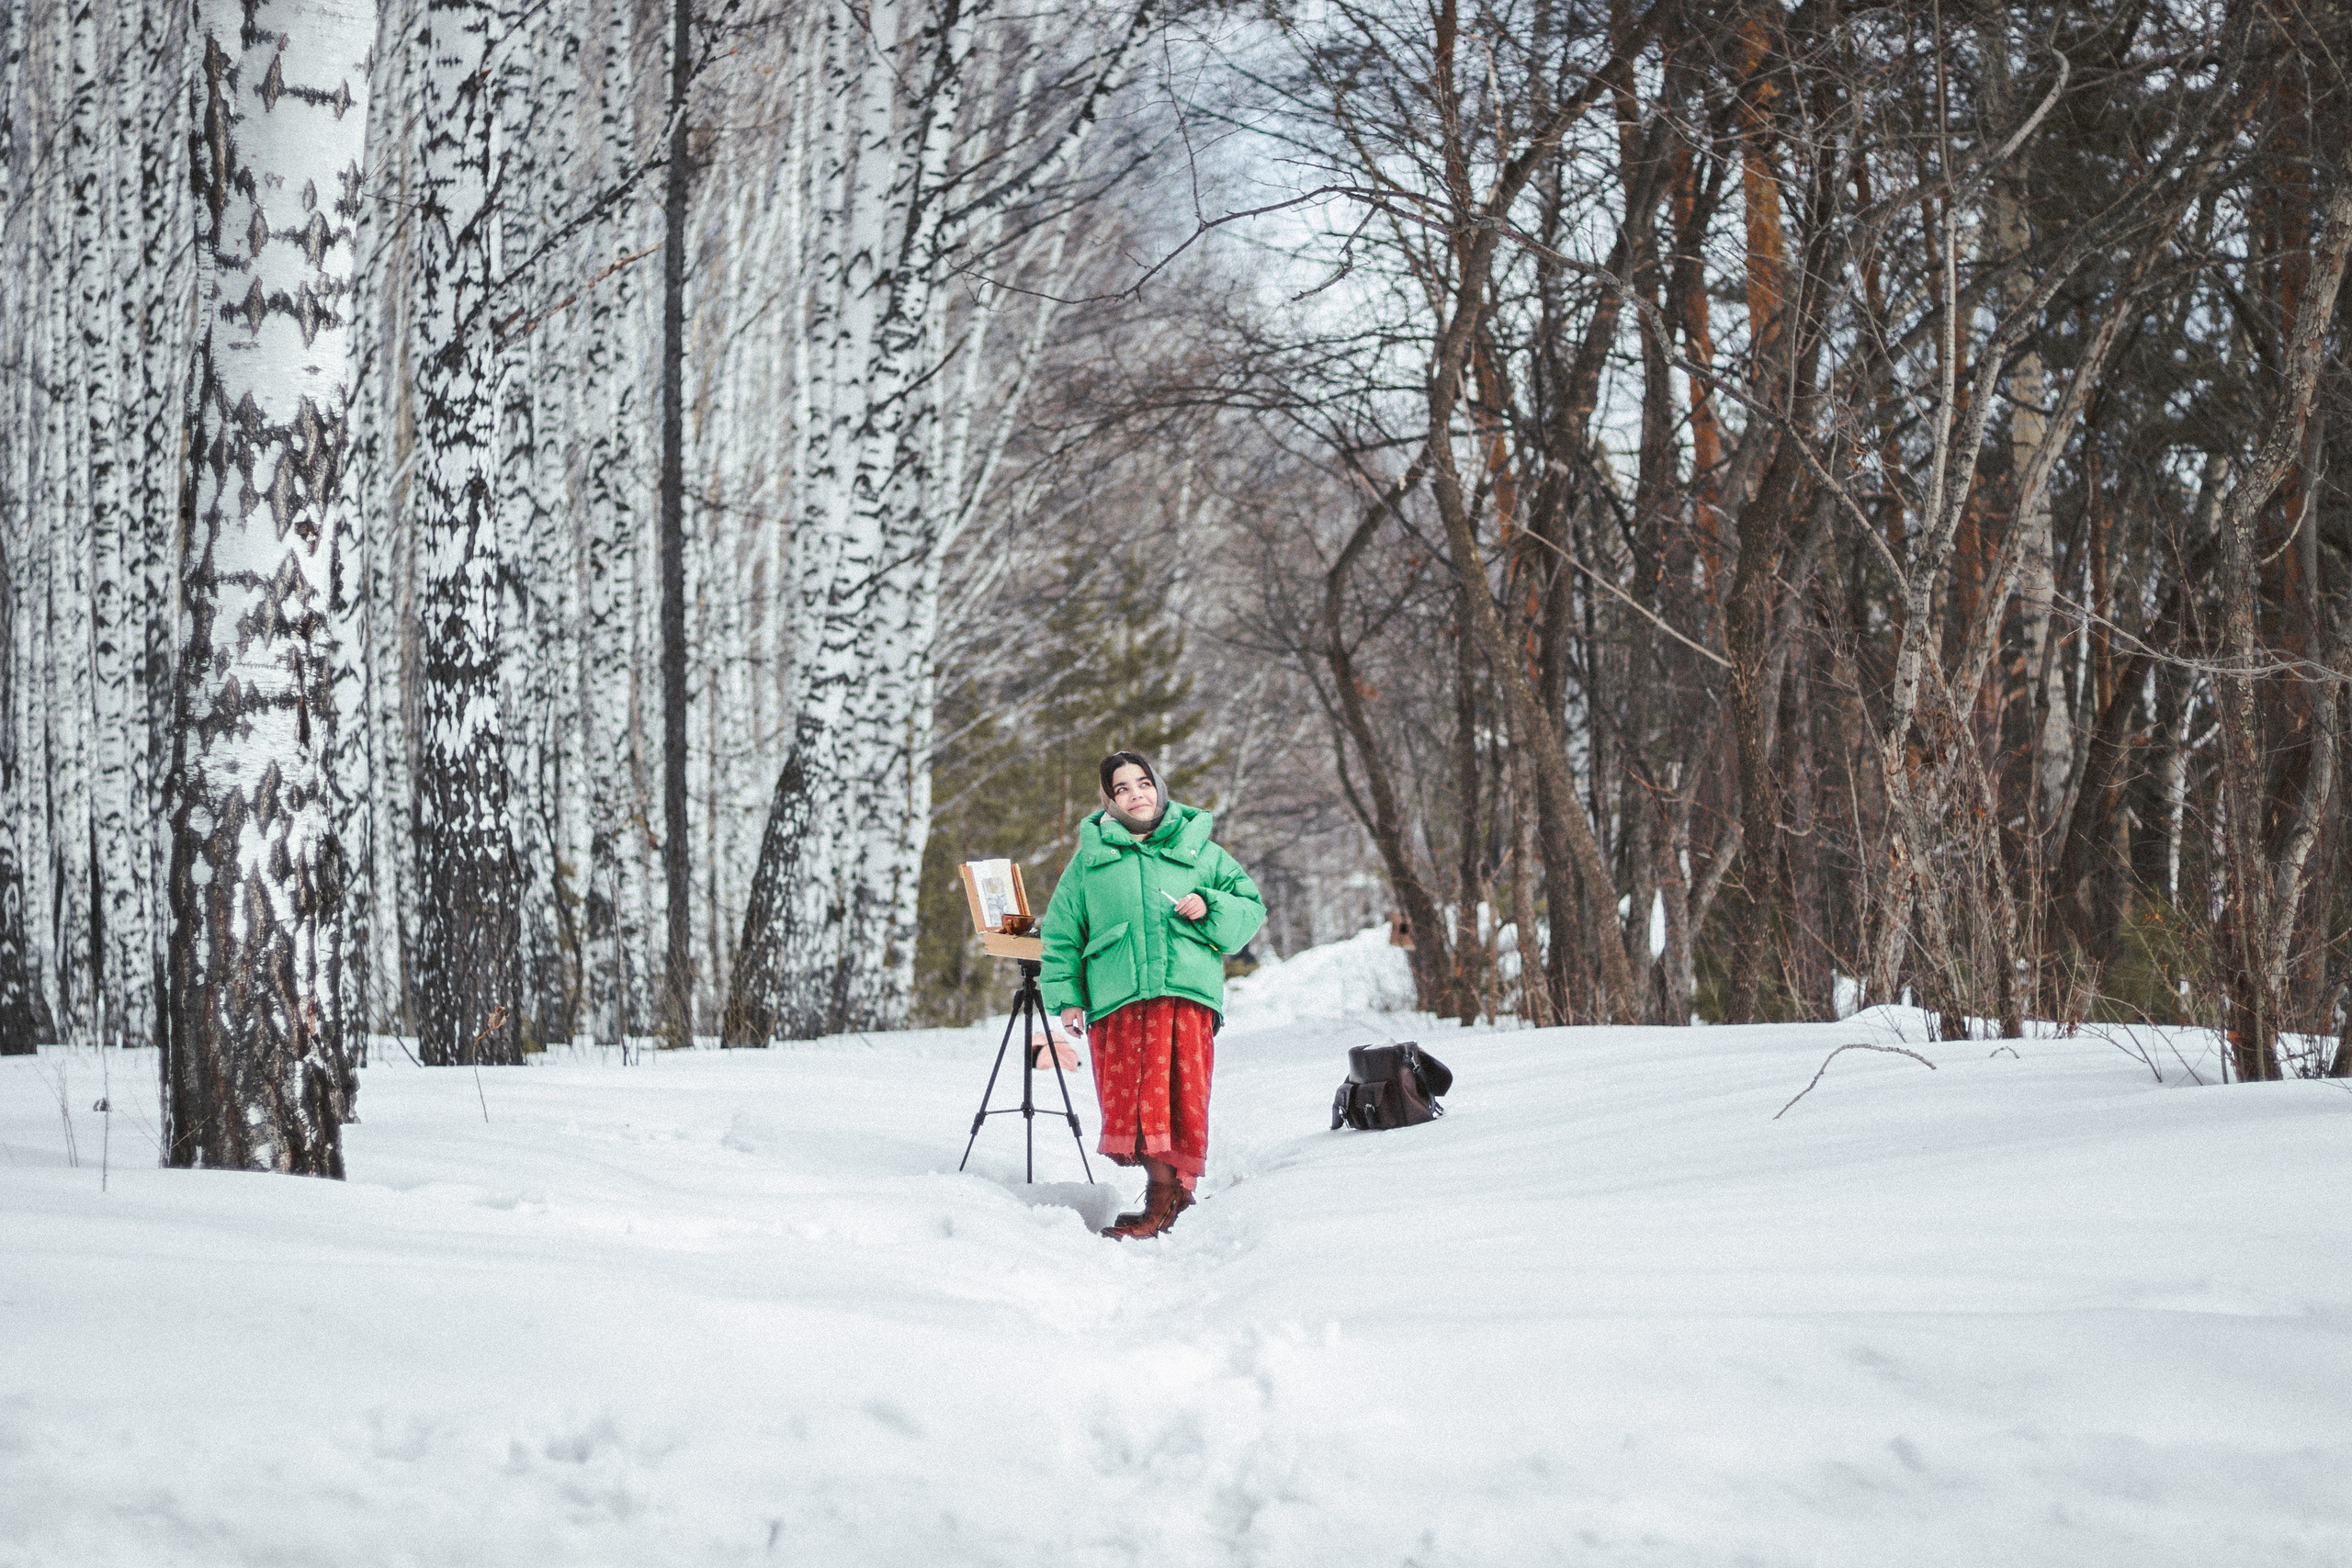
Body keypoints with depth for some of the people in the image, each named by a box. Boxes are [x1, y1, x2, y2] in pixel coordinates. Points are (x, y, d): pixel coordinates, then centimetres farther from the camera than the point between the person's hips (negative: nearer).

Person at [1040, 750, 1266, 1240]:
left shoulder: (1199, 852, 14)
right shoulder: (1089, 860, 16)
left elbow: (1251, 907, 15)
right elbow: (1061, 933, 17)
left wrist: (1210, 908, -4)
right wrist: (1066, 997, 8)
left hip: (1186, 993, -1)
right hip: (1117, 999, 1)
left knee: (1181, 1094, -9)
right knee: (1128, 1096, -7)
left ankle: (1165, 1198, -5)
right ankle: (1168, 1192, 0)